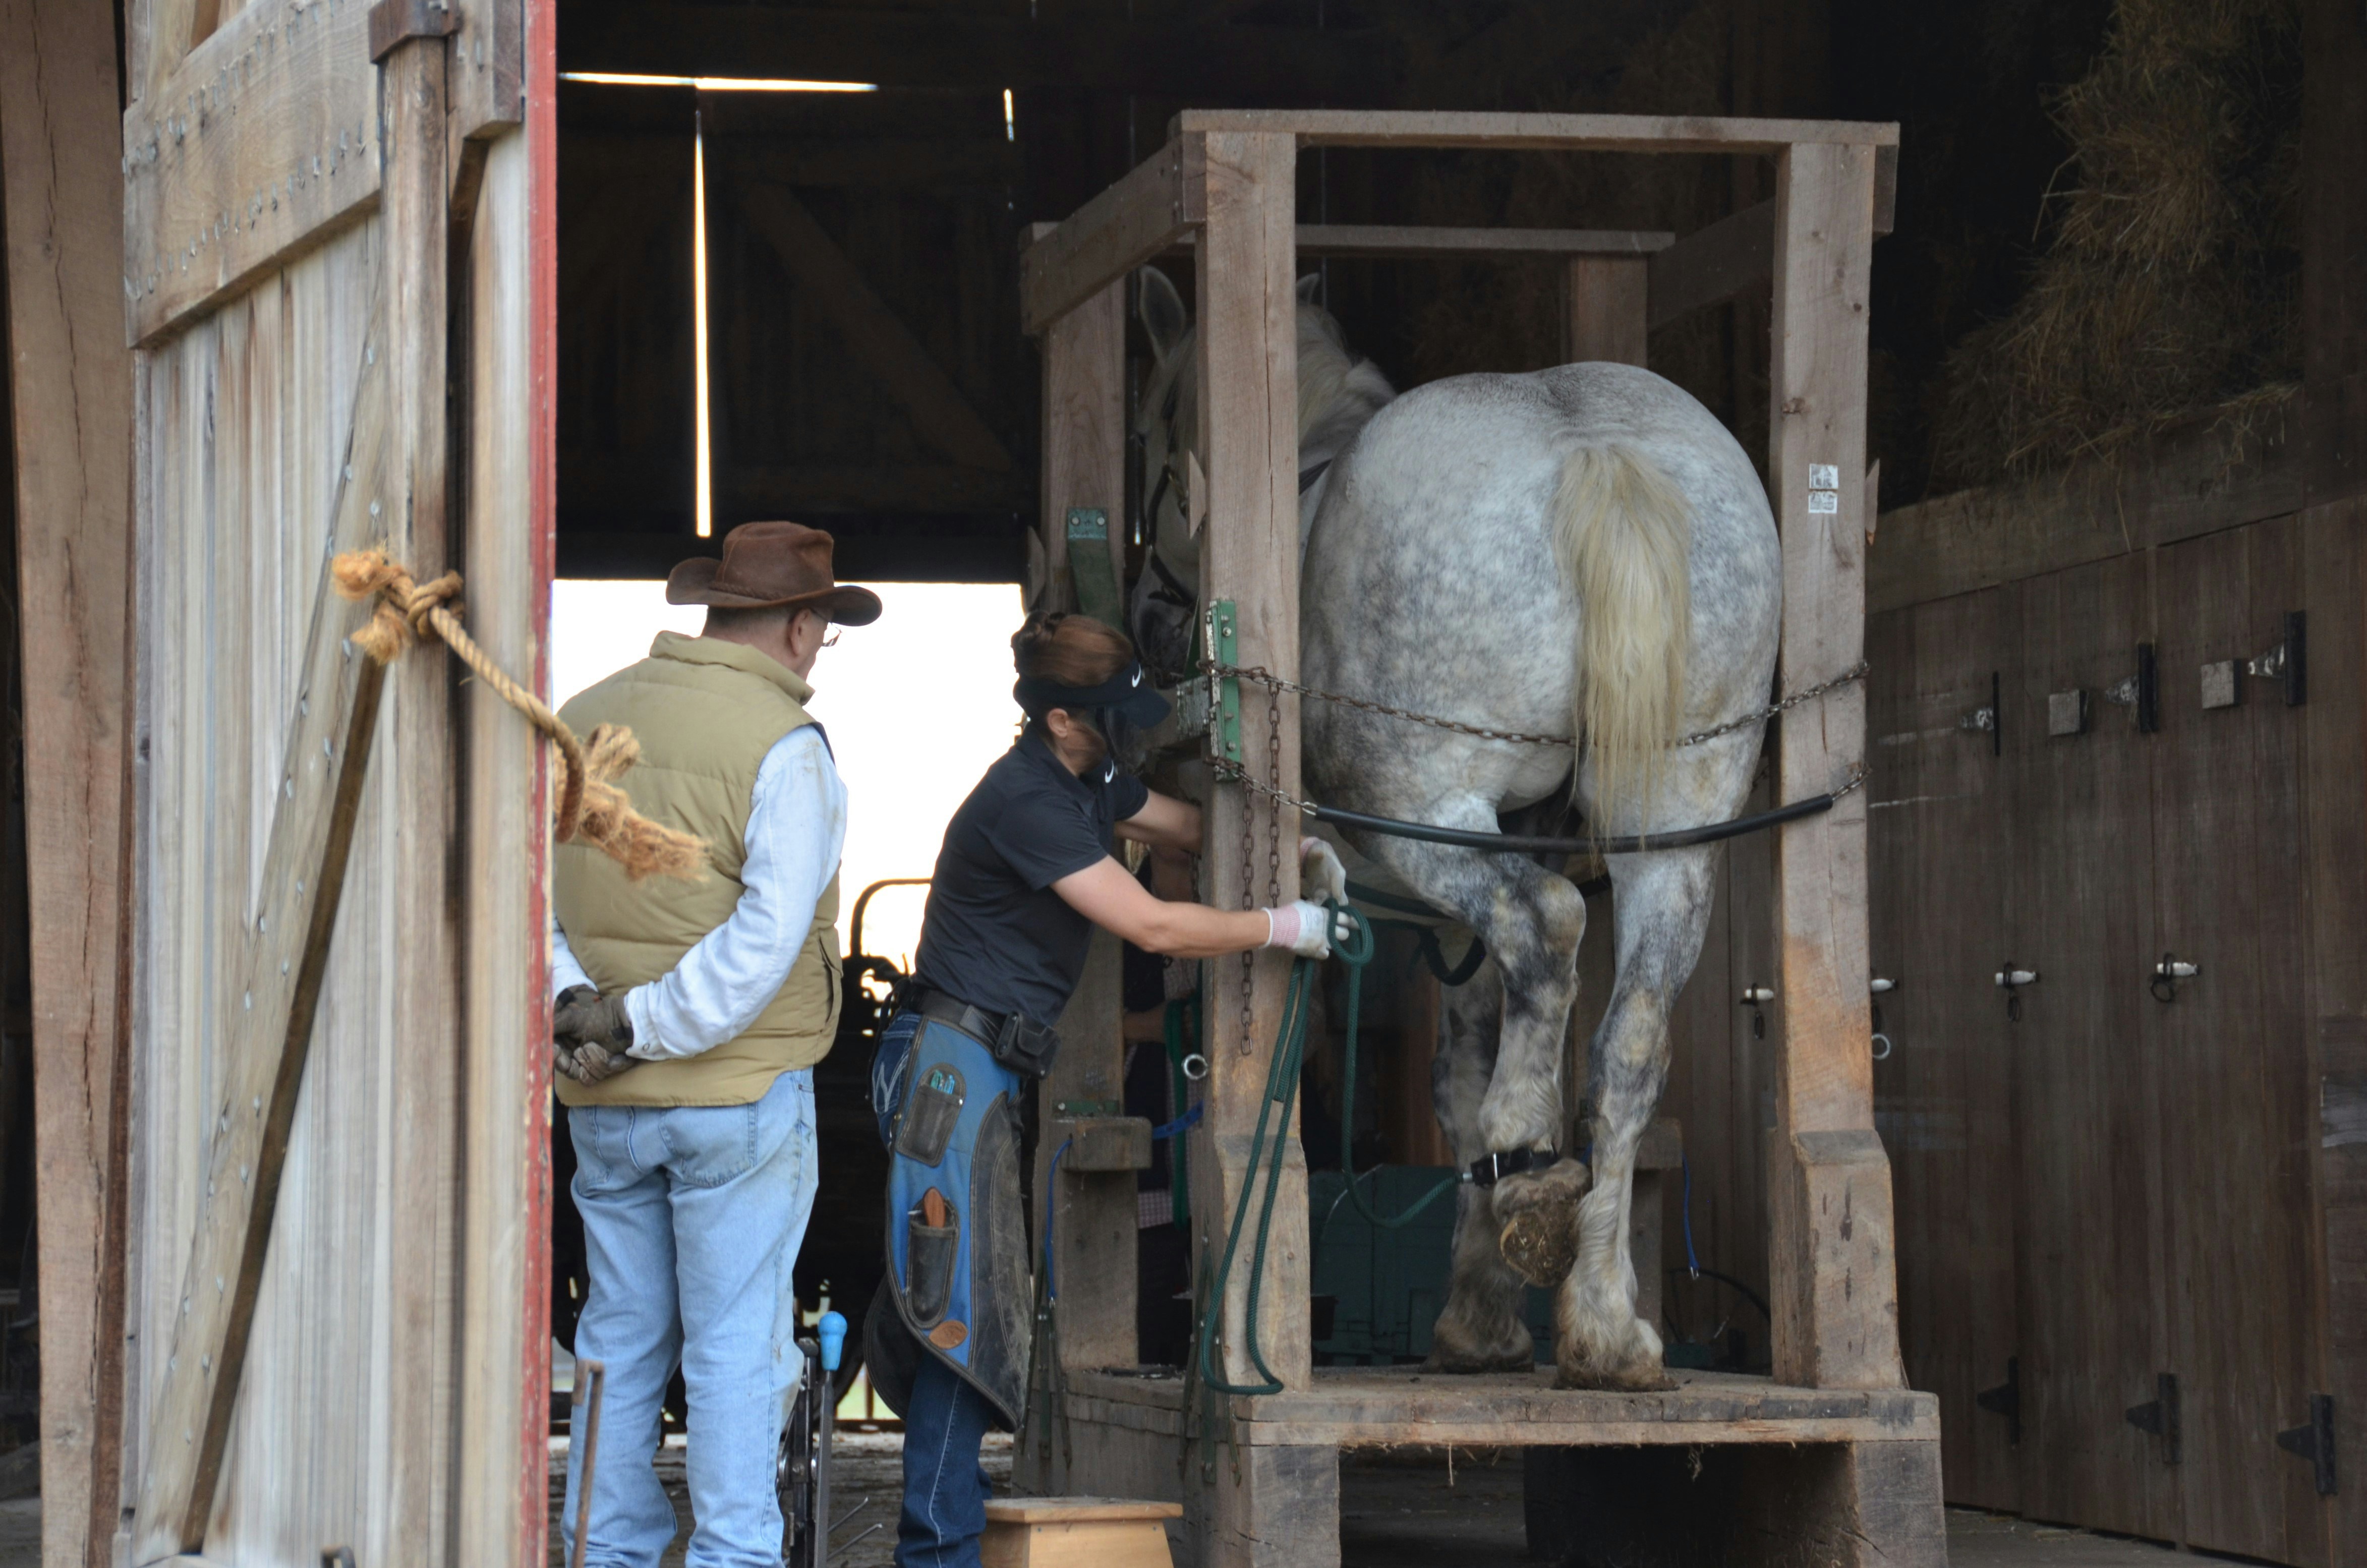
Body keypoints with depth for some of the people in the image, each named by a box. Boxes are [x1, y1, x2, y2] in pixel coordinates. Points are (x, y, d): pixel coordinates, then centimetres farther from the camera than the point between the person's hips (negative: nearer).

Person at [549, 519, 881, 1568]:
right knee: (737, 1344, 0)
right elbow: (765, 938, -18)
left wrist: (572, 1002, -6)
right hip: (740, 1089, -5)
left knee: (620, 1337, 12)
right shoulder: (783, 744, -10)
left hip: (603, 1101, 5)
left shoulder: (582, 721, 9)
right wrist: (644, 1025, -14)